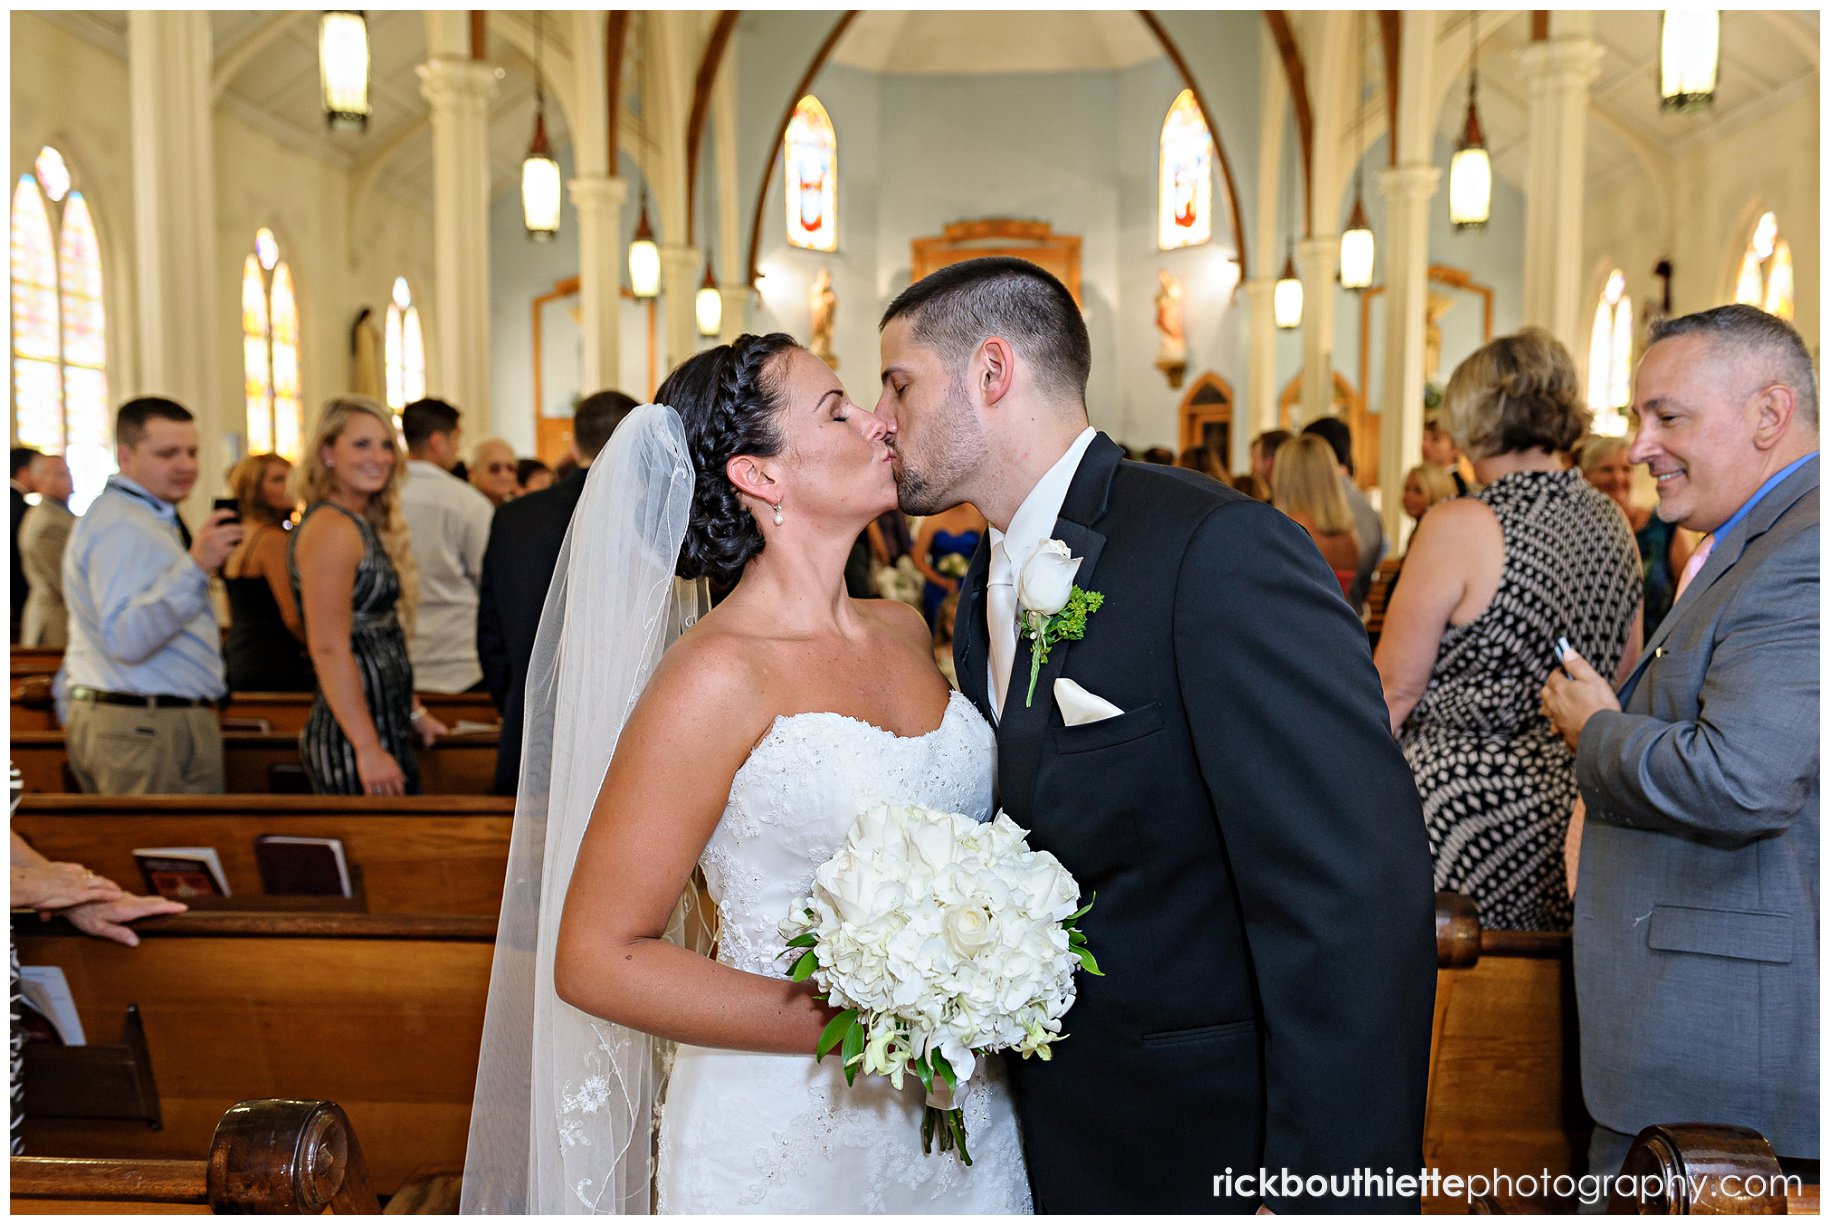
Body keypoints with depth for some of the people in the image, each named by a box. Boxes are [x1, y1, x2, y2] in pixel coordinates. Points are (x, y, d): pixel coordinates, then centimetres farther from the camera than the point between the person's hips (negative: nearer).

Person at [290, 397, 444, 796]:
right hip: (352, 746, -9)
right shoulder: (331, 528, -13)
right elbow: (328, 649, -19)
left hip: (385, 731, 9)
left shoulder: (365, 524, 15)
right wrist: (368, 748, -21)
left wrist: (413, 713, 21)